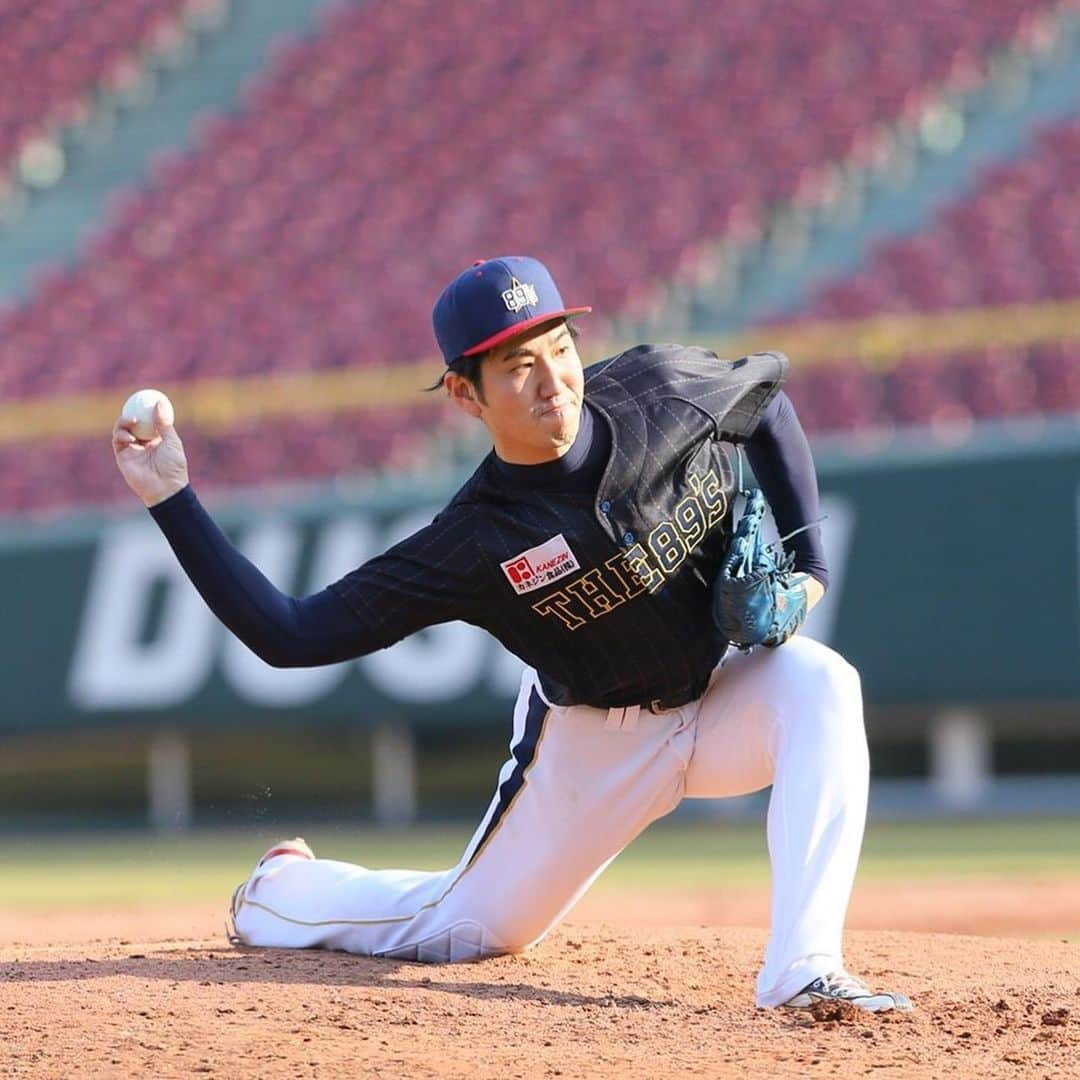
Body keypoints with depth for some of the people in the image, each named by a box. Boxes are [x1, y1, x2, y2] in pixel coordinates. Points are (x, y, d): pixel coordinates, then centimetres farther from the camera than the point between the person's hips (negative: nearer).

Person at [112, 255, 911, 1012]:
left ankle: (804, 968, -35)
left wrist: (806, 561, -6)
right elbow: (290, 635, -25)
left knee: (819, 682, -30)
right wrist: (173, 501, -33)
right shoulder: (476, 545, -26)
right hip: (593, 744, -2)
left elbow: (768, 397, 4)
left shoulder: (663, 389, -20)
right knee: (458, 931, 7)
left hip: (726, 700, 2)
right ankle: (279, 893, 41)